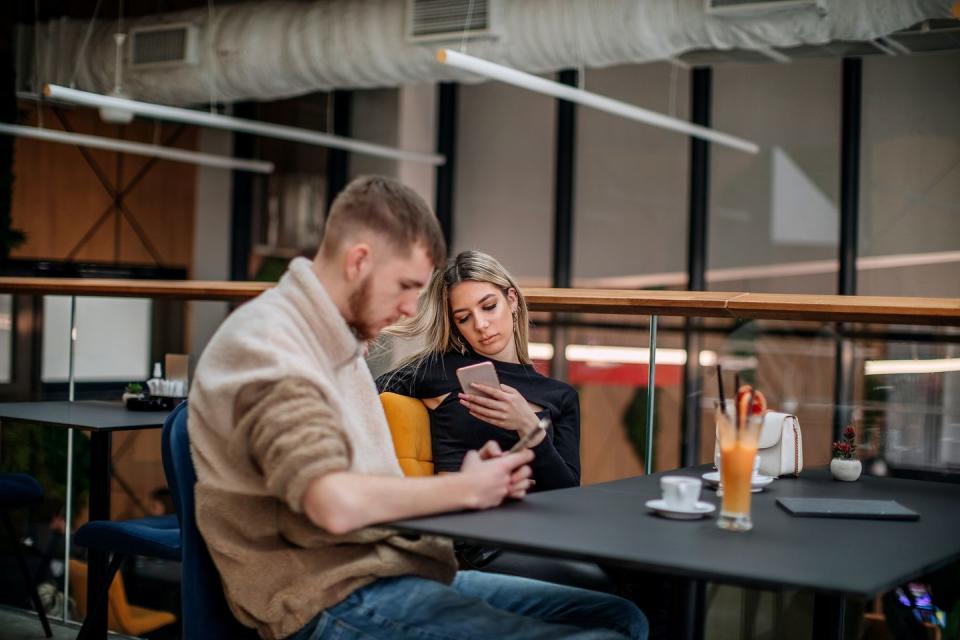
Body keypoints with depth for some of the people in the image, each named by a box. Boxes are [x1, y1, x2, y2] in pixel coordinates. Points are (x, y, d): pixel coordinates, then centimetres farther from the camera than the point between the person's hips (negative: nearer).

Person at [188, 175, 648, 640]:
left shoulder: (336, 342, 16)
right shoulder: (267, 342, -15)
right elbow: (336, 504, -28)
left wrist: (481, 478, -1)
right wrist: (464, 489, -13)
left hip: (393, 566, 10)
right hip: (336, 601, -10)